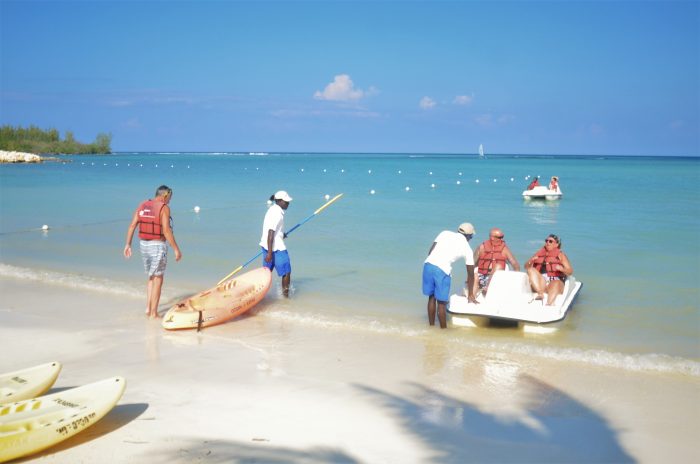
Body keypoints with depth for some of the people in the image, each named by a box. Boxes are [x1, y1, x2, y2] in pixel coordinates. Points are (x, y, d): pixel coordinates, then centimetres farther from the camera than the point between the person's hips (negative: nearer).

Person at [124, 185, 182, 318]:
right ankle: (154, 313, 7)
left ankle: (148, 308, 14)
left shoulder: (142, 206, 7)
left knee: (151, 278, 21)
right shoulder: (164, 208, -11)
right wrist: (176, 249, -15)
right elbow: (166, 230, -19)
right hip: (157, 246, -6)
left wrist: (128, 244, 6)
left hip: (143, 244, 6)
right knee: (158, 280, 4)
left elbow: (132, 225, 2)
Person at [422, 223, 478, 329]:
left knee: (431, 297, 19)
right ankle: (443, 329, 16)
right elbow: (471, 274, 19)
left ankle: (431, 326, 29)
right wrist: (470, 295, 27)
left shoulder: (445, 233, 18)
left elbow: (430, 251, 13)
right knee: (442, 303, 8)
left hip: (428, 264, 4)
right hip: (443, 270, -4)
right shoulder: (467, 248, 13)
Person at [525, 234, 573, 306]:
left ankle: (549, 304, -61)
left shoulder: (560, 255, 13)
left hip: (555, 281, -3)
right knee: (531, 270, -21)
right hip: (540, 282, 3)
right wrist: (531, 261, -6)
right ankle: (540, 293, -37)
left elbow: (570, 271, 5)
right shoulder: (539, 253, 20)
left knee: (556, 284, -37)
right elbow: (526, 266, 17)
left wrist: (561, 269, -17)